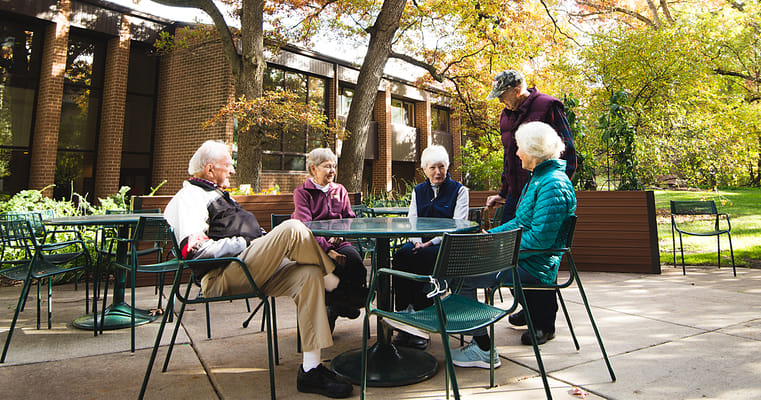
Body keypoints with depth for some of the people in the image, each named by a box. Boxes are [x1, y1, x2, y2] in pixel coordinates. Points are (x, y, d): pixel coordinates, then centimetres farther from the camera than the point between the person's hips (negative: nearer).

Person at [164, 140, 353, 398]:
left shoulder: (219, 196, 33)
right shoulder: (189, 197, 1)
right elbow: (194, 250, -15)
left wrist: (263, 242, 11)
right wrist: (244, 243, -12)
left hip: (250, 271, 9)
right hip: (221, 277, -9)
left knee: (309, 274, -17)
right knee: (292, 228, -27)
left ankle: (311, 370, -17)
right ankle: (332, 280, -3)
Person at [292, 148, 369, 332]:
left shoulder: (340, 190, 21)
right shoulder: (302, 192, 4)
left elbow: (349, 219, 18)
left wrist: (340, 236, -6)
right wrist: (327, 250, -24)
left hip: (338, 242, 4)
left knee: (352, 255, -30)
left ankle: (336, 307, -8)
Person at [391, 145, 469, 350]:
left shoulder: (459, 190, 6)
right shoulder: (418, 191, 19)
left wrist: (432, 243, -17)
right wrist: (417, 241, -10)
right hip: (420, 243, 4)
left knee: (418, 258, -34)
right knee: (400, 255, -29)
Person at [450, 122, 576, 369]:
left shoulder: (553, 185, -19)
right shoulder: (539, 177, 13)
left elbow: (540, 237, -25)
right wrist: (489, 236, 8)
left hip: (534, 267, -11)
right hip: (528, 259, 11)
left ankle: (483, 349, -5)